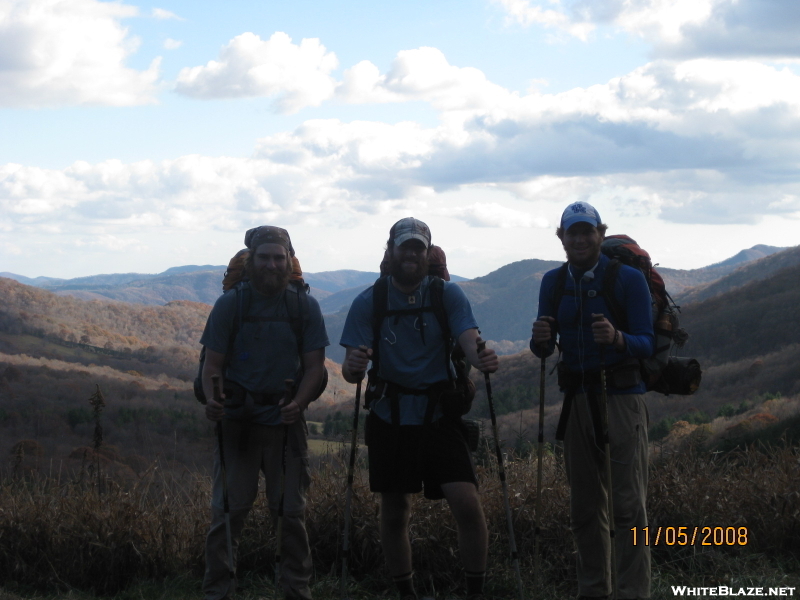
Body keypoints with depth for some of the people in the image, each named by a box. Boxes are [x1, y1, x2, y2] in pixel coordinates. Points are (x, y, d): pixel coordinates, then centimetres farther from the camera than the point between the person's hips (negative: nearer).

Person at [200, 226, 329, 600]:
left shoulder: (305, 307, 3)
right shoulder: (229, 305, 0)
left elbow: (314, 365, 2)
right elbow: (212, 363, 0)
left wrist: (298, 403, -17)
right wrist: (212, 399, -21)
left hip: (284, 419, 1)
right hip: (237, 418, -1)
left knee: (290, 511, 4)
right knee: (227, 509, -3)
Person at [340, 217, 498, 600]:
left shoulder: (447, 294, -1)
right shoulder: (368, 302, 0)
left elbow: (470, 339, -16)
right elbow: (350, 369, -6)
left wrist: (481, 357, -40)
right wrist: (353, 367, -31)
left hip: (439, 414, -1)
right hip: (390, 418, 1)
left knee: (467, 504, -14)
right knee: (394, 514, 8)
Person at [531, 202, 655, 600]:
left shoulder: (628, 279, -7)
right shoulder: (553, 282, 7)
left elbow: (647, 343, -12)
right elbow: (543, 349, 7)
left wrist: (617, 339, -32)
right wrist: (541, 339, -17)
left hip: (622, 398, -5)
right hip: (577, 399, 5)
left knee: (628, 504, -8)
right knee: (585, 506, 10)